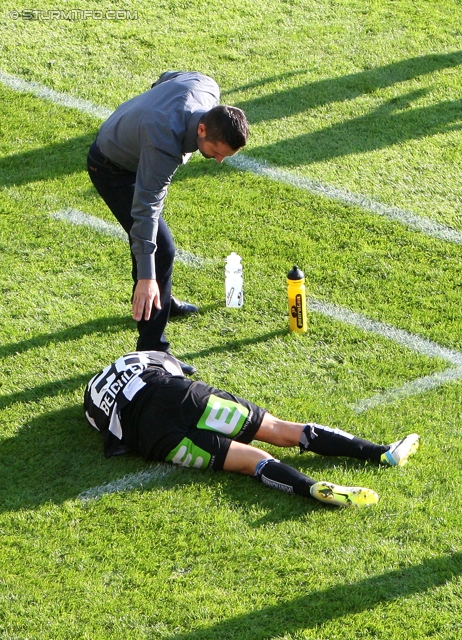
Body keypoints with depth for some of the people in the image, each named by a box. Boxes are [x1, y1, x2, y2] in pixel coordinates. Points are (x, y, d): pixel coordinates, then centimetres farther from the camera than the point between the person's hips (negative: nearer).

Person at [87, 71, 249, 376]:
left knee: (153, 233, 28)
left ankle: (163, 301, 52)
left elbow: (167, 77, 1)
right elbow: (145, 208, -41)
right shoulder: (164, 146, -43)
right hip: (114, 170, -9)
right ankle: (153, 350, -8)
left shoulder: (207, 88, -22)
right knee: (161, 250, -14)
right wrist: (145, 276, -42)